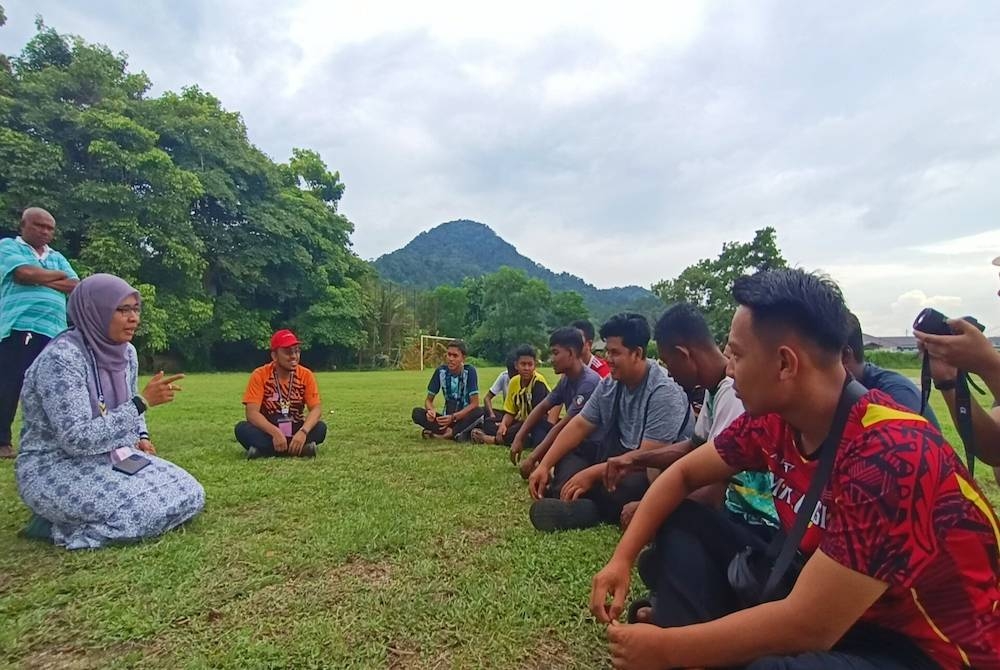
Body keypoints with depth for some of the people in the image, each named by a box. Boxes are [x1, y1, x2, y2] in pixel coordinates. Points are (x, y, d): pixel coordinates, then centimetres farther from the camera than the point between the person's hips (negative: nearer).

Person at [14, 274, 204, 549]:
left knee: (190, 495, -4)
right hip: (55, 469, -8)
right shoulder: (61, 357, -22)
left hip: (113, 457, 8)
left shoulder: (127, 352, 1)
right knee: (146, 510, -26)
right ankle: (59, 526, -1)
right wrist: (143, 401, -27)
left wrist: (142, 438, -1)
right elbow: (77, 439, -27)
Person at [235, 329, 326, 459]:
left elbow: (316, 408, -14)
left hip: (295, 431, 1)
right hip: (269, 432, -1)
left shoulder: (306, 375, -7)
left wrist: (303, 432, -34)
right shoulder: (259, 375, -12)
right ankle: (302, 449, -34)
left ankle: (264, 450, -25)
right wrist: (275, 432, -36)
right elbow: (252, 412, -20)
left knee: (320, 428, -26)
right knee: (242, 428, -29)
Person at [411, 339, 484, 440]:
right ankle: (456, 433, -27)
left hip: (465, 418, -3)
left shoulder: (470, 371, -12)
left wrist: (453, 417, -28)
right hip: (447, 417, 3)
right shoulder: (440, 371, -3)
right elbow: (429, 400, 2)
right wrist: (431, 411, -22)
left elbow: (474, 403, -15)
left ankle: (442, 434, -26)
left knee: (478, 412, -35)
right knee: (417, 412, -19)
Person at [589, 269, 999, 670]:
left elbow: (808, 628, -30)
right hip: (821, 597, 7)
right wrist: (622, 558, -6)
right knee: (682, 524, -1)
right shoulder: (775, 417, -9)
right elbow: (683, 474, 4)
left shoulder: (889, 455, -31)